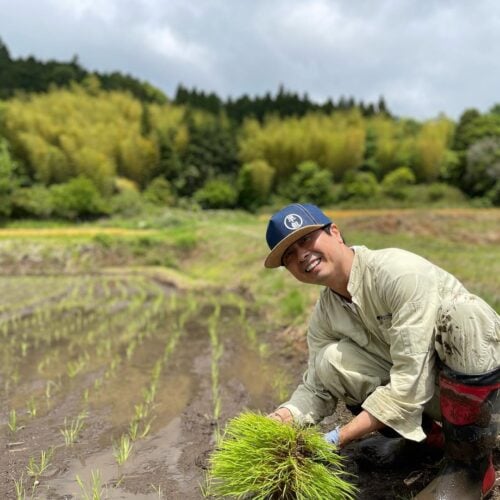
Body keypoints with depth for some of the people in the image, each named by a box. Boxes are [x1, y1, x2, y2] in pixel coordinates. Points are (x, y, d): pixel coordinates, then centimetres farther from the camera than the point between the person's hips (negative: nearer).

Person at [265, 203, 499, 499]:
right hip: (435, 393, 5)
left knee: (460, 310, -35)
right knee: (331, 361, -14)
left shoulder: (399, 272, -28)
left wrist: (338, 438, -29)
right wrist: (286, 416, -22)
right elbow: (317, 387, -2)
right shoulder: (325, 316, -5)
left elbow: (410, 384, -31)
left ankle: (471, 462, -17)